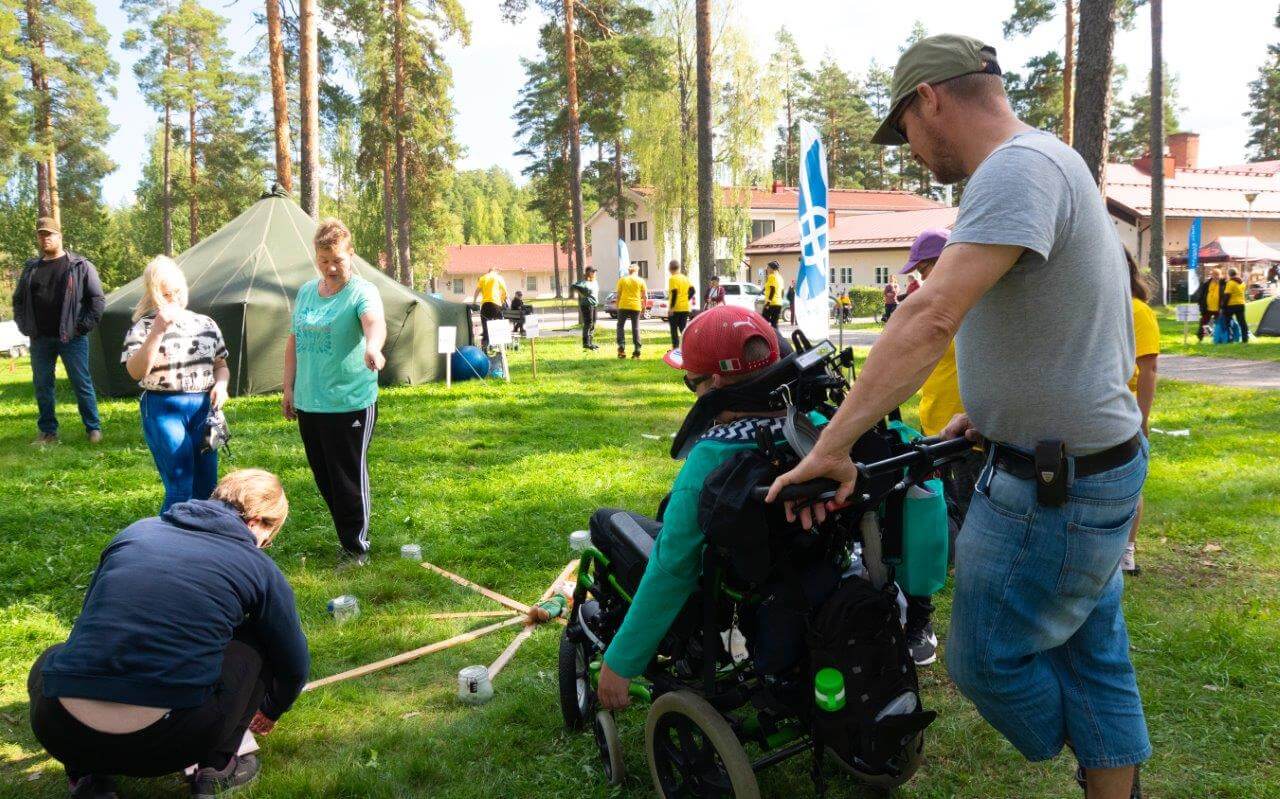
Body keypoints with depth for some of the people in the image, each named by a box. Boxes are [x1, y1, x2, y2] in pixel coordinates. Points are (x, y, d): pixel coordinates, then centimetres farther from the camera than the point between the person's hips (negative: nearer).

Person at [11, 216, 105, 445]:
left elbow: (97, 299, -3)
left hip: (72, 338, -4)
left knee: (82, 384, -1)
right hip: (40, 339, 5)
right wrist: (25, 326, 7)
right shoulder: (31, 268, 12)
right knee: (42, 386, 8)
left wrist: (84, 326, -9)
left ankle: (93, 428, 7)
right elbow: (18, 300, 20)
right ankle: (48, 432, 17)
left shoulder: (80, 266, 0)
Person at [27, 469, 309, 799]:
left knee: (50, 663, 37)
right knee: (258, 642, 20)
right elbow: (294, 666, 23)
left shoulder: (137, 530, 19)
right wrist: (270, 711, 47)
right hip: (167, 740, -3)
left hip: (63, 732, 3)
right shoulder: (259, 567, 10)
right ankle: (217, 766, 20)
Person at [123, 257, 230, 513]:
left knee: (206, 488, 8)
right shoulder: (144, 327, -2)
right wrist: (158, 331, -22)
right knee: (180, 489, -11)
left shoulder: (205, 324, 11)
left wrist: (221, 385, -2)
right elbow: (135, 372, -16)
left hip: (204, 410, 5)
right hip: (165, 412, -5)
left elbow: (221, 365, 20)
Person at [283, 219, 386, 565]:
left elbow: (375, 322, -32)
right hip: (308, 403, 7)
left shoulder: (362, 291, -11)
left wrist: (372, 347, -54)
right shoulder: (306, 292, 10)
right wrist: (289, 387, 14)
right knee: (323, 477, 15)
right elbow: (294, 341, 17)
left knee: (349, 480, 0)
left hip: (350, 404, -6)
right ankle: (346, 534, 31)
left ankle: (356, 548, 14)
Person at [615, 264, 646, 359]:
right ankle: (637, 351, 2)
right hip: (636, 307, 1)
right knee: (636, 328, 6)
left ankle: (621, 346, -5)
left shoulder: (622, 280, 3)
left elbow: (618, 295, 3)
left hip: (624, 306, -1)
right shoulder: (640, 281, 4)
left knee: (620, 326, 11)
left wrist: (617, 306, 11)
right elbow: (645, 295, 1)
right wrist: (644, 307, 12)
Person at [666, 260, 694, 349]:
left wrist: (671, 307, -17)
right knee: (683, 328, 11)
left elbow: (674, 293, -18)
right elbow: (692, 290, 9)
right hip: (685, 308, 6)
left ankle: (675, 347, -1)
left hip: (675, 308, -6)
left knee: (674, 329, 2)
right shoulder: (685, 278, 11)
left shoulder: (672, 279, -11)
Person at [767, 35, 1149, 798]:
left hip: (1052, 490, -10)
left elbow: (933, 316, -33)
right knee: (1091, 654, 19)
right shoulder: (1052, 164, 12)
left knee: (989, 657, 6)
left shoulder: (1018, 168, -21)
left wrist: (833, 443, -34)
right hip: (1091, 464, 10)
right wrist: (997, 412, 12)